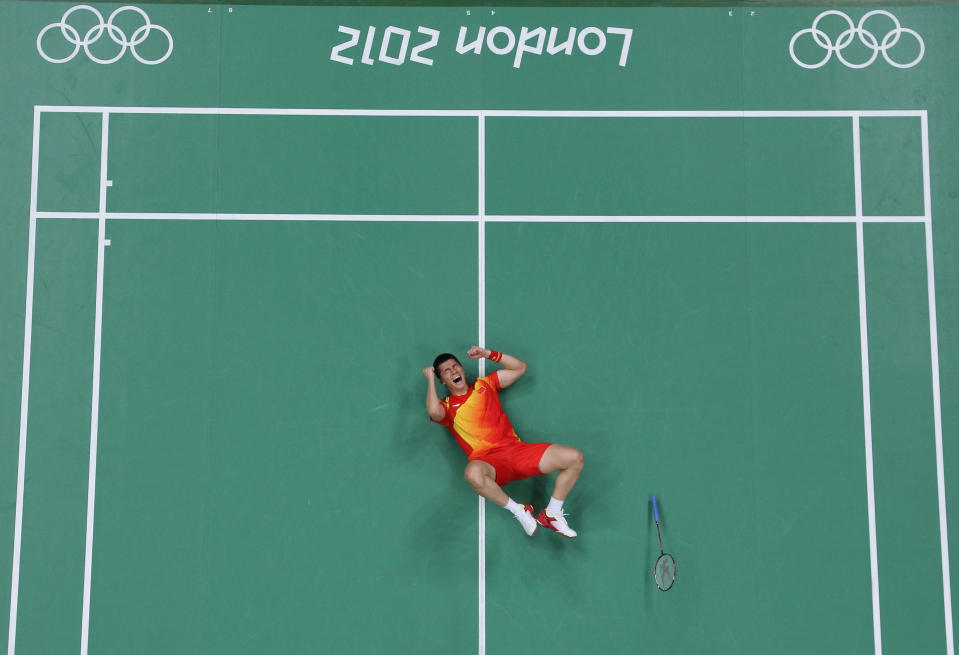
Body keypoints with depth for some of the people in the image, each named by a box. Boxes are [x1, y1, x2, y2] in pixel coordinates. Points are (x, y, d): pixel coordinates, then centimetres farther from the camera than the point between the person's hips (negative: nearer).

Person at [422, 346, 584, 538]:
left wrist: (489, 354, 15)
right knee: (473, 474, -44)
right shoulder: (446, 406, 11)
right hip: (487, 461, -4)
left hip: (516, 448, 4)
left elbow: (519, 368, 24)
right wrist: (430, 379, -1)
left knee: (575, 459, -13)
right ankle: (518, 510, -19)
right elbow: (433, 411, -15)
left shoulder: (484, 385, 22)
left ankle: (551, 515, 1)